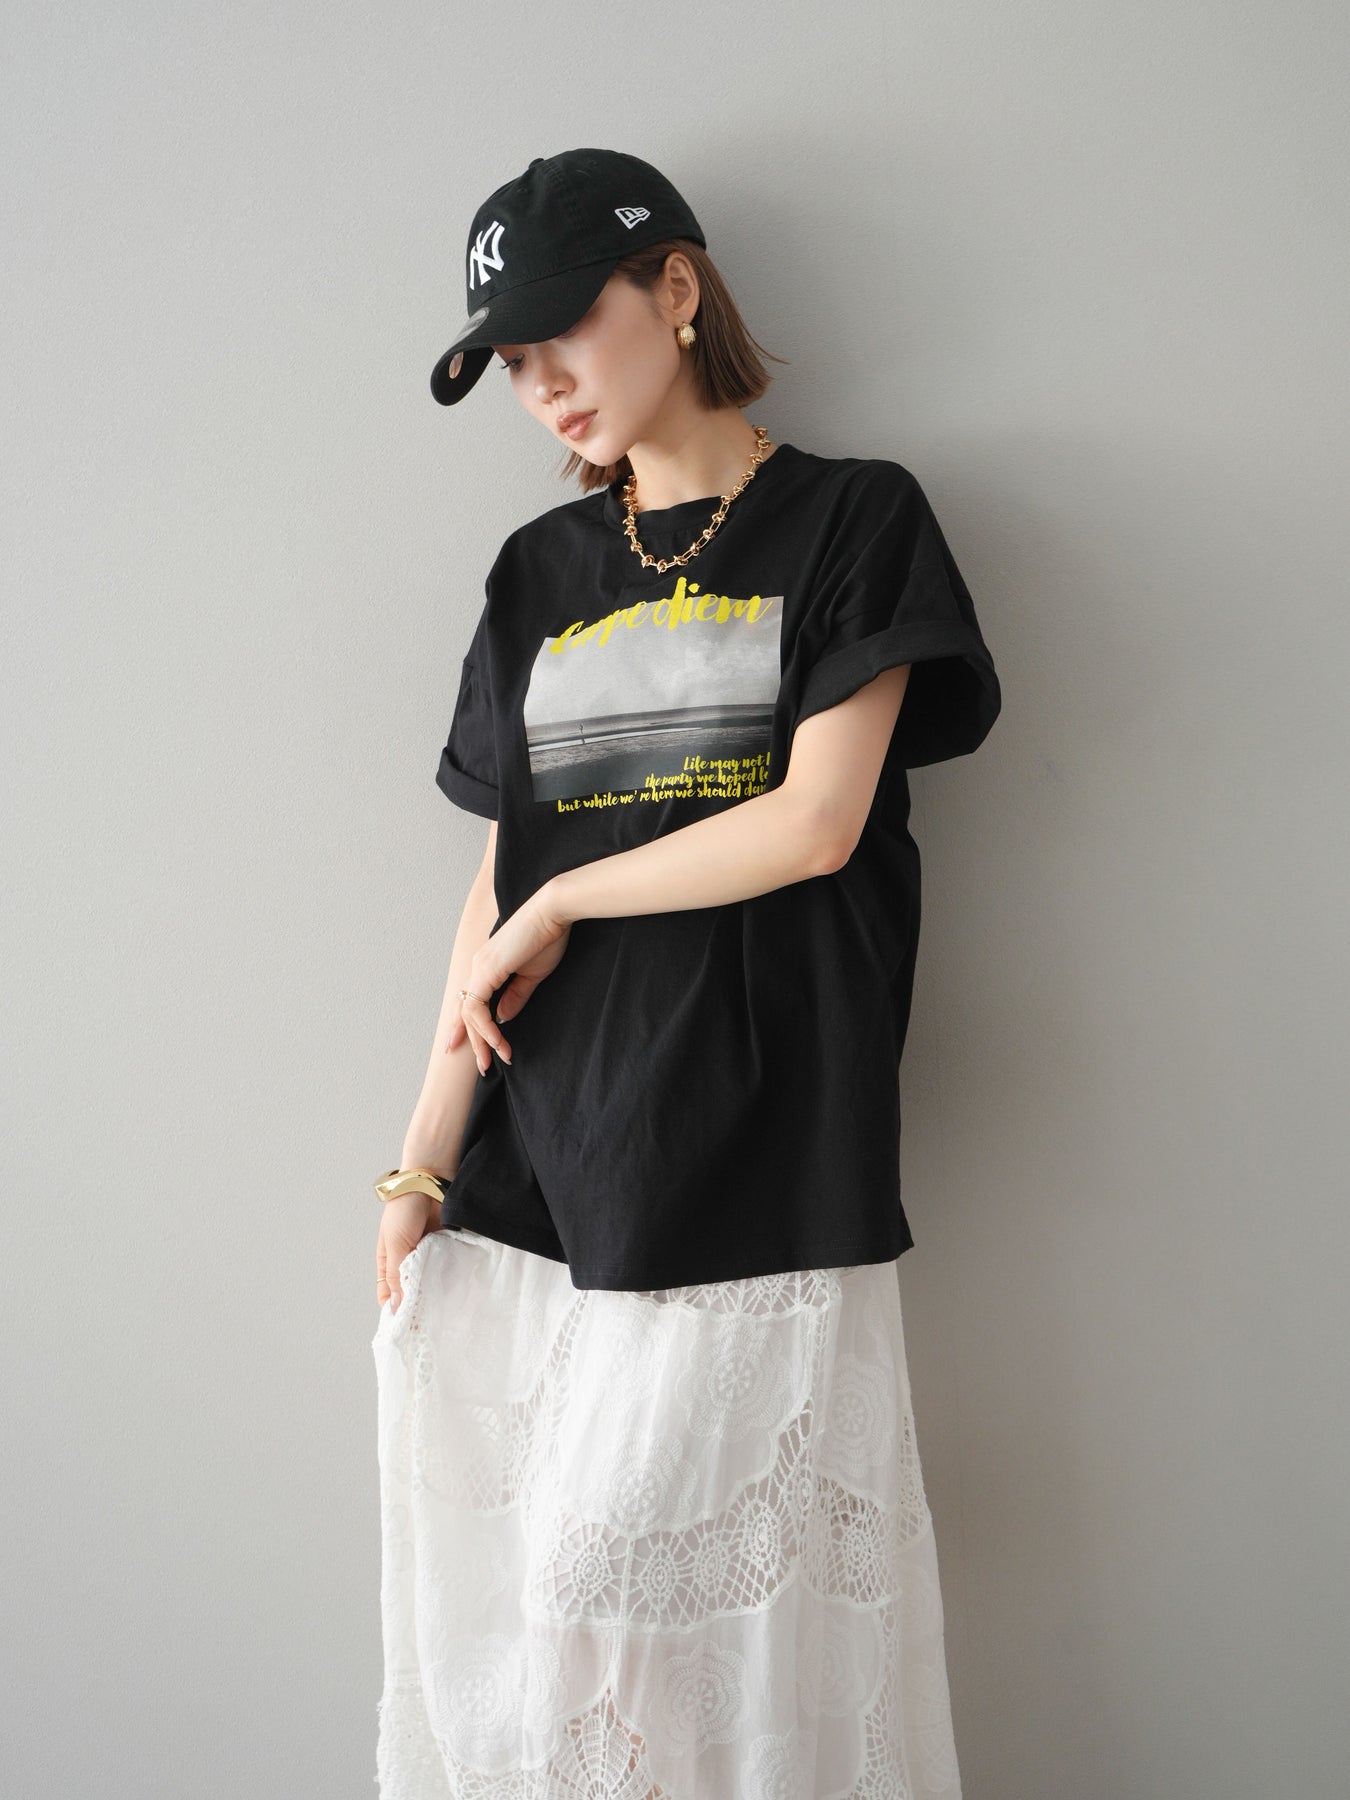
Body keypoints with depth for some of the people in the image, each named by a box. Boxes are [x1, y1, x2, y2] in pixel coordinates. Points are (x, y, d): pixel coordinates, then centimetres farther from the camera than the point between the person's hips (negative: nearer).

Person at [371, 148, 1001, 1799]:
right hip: (534, 1179, 4)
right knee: (517, 1603, 3)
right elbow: (503, 884, 12)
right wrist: (422, 1170, 5)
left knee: (722, 1614, -4)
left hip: (752, 1172, -4)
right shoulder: (540, 574, 16)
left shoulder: (850, 519, 5)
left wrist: (562, 904, 0)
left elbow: (816, 822, -7)